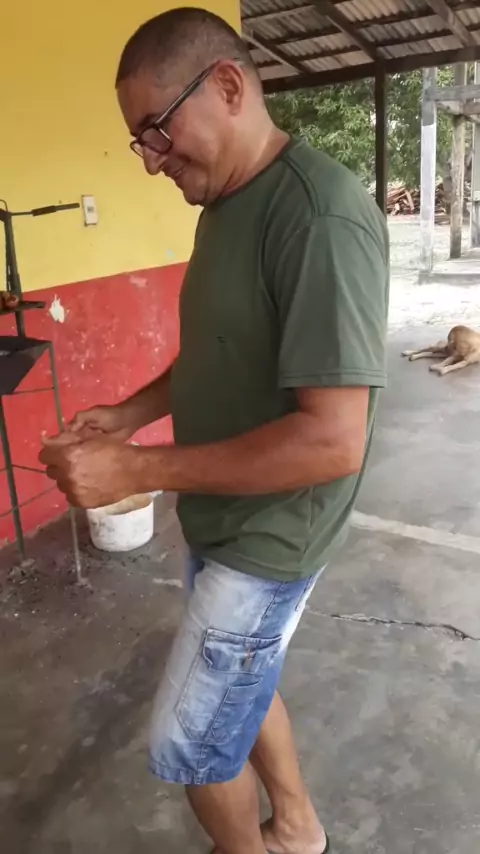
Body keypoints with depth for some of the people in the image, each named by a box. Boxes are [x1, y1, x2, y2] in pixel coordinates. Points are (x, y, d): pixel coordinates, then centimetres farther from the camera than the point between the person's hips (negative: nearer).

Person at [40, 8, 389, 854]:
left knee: (187, 744, 10)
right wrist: (133, 410, 0)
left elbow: (333, 441, -29)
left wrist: (140, 470, -27)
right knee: (240, 686, 25)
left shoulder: (320, 216, -25)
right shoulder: (223, 205, 5)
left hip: (269, 537, -8)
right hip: (220, 519, 8)